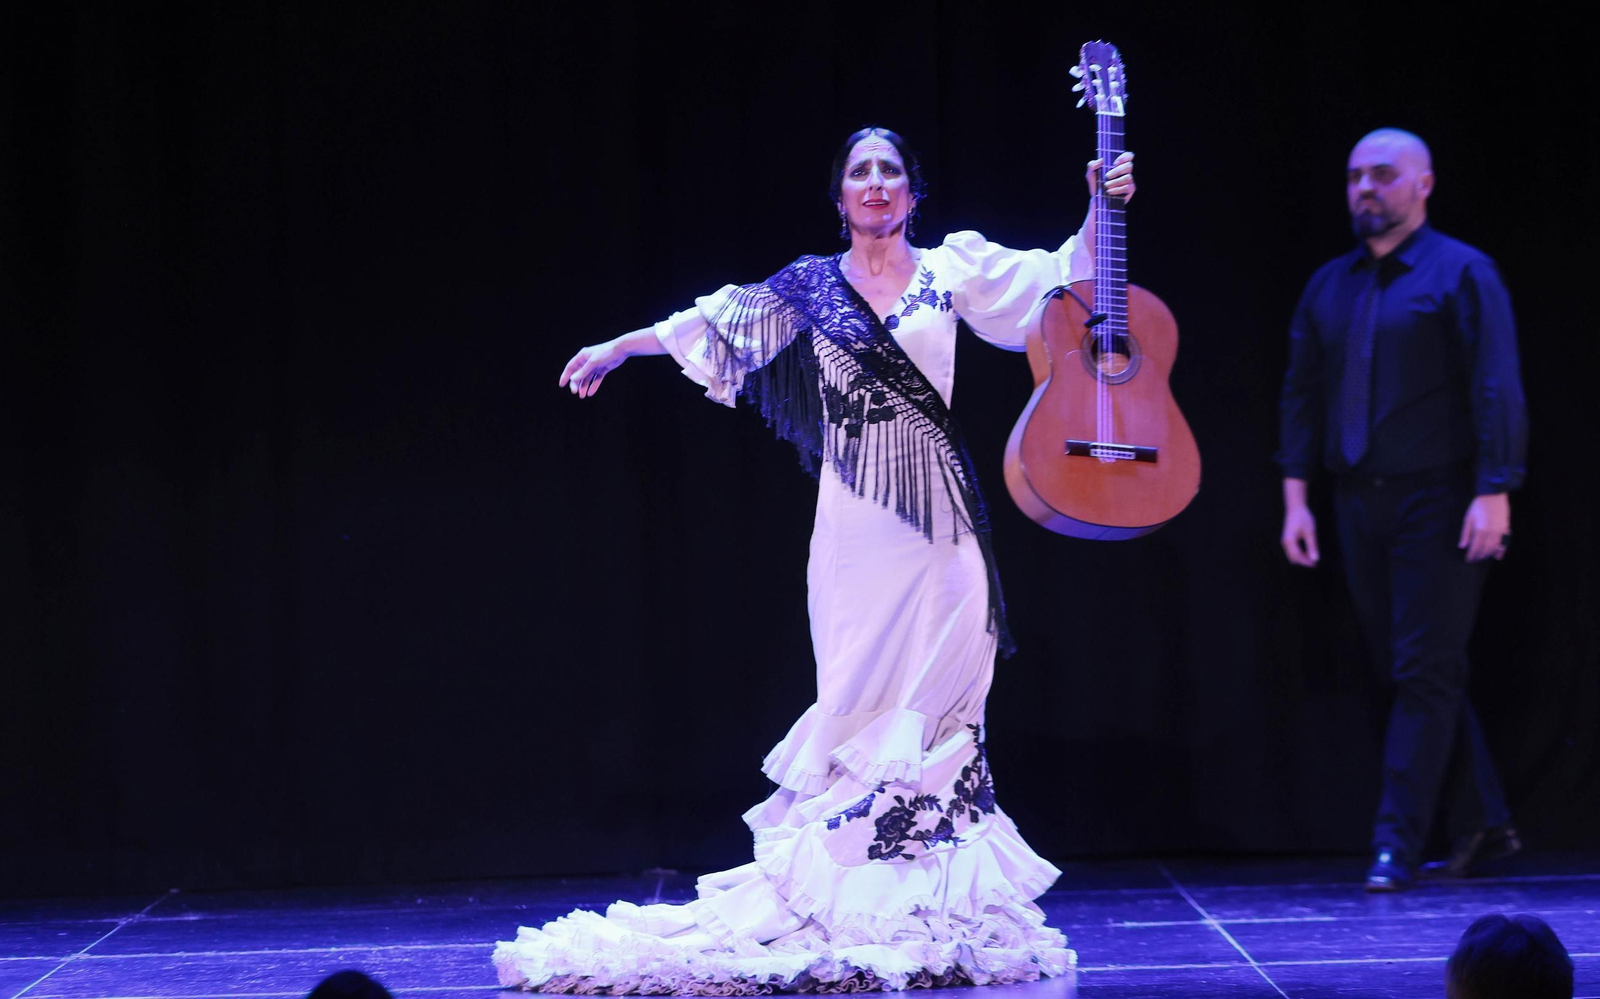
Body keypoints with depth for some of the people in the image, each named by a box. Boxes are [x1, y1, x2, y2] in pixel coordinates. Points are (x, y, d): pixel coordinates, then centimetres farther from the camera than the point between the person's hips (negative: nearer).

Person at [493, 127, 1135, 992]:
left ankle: (937, 883, 5)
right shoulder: (812, 287, 8)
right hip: (857, 515, 0)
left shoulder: (953, 266, 7)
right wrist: (618, 347, 16)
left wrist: (1102, 208, -7)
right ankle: (857, 888, 1)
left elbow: (1065, 275, 6)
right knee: (864, 693, -3)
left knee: (938, 692, -1)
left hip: (937, 512, 0)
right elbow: (711, 322, 14)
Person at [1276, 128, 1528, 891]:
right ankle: (1482, 824, 20)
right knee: (1403, 666, 9)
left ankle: (1397, 844, -4)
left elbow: (1497, 389, -10)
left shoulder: (1462, 274, -4)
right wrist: (1295, 496, 6)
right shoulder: (1329, 286, 12)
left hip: (1438, 501, -6)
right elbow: (1302, 392, 13)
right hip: (1361, 504, 6)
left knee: (1426, 672, -6)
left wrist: (1494, 493, -18)